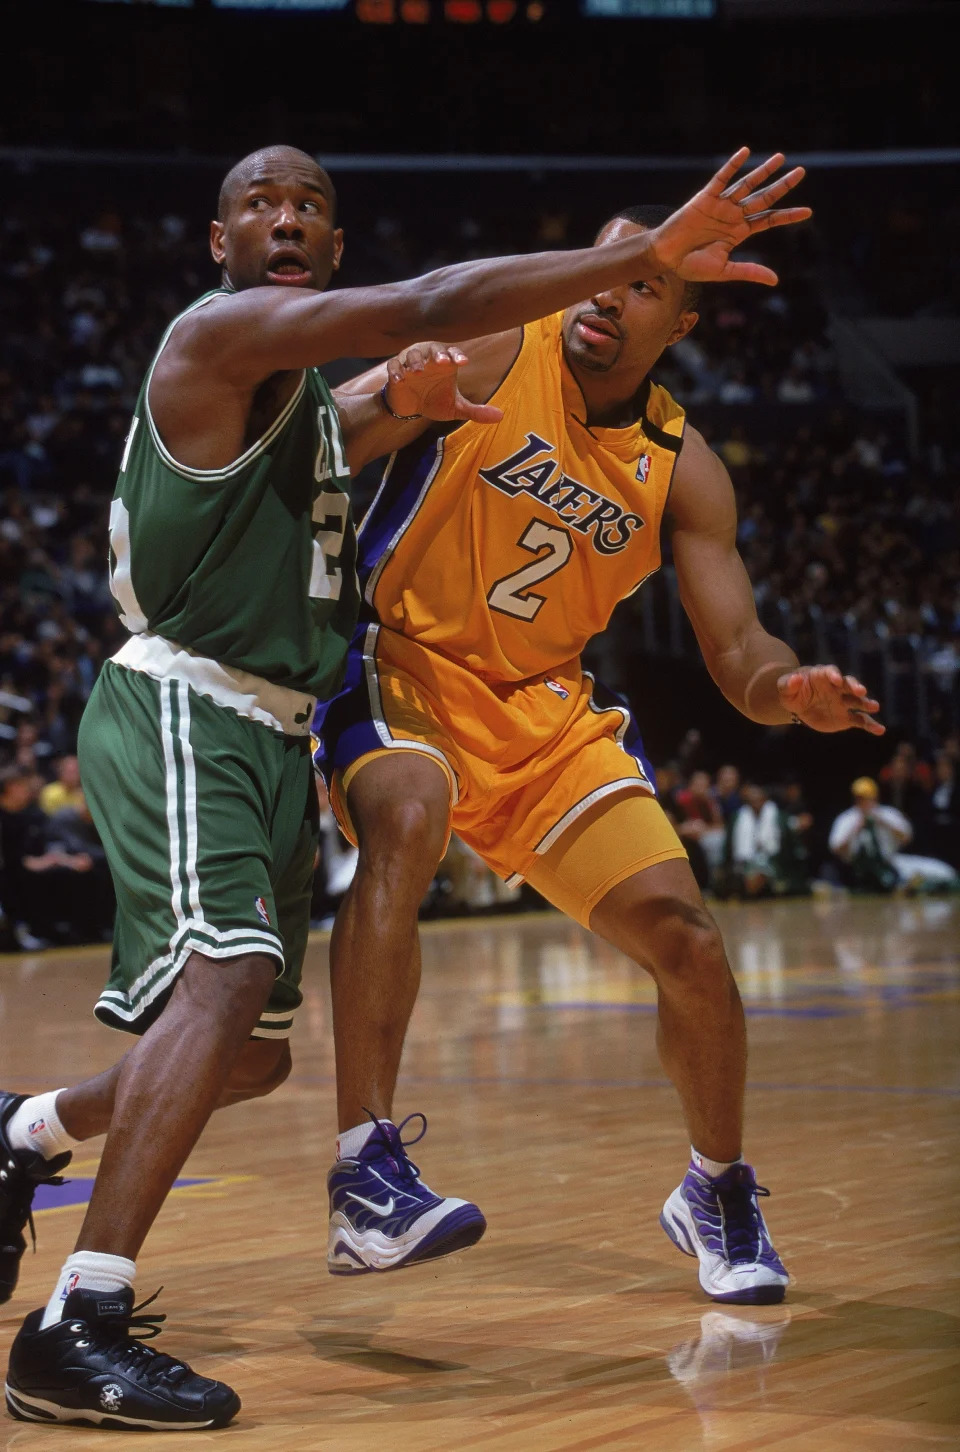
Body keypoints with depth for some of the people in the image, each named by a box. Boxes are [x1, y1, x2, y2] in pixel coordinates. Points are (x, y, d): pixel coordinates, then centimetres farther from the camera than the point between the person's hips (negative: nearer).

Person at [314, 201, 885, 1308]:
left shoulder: (683, 469, 0)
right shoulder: (495, 353, -9)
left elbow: (736, 654, -2)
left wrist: (790, 690, -26)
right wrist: (401, 391, -41)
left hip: (547, 708, 4)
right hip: (406, 667, -4)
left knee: (685, 939, -3)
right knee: (404, 821, -37)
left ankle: (718, 1193, 24)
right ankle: (363, 1170, -37)